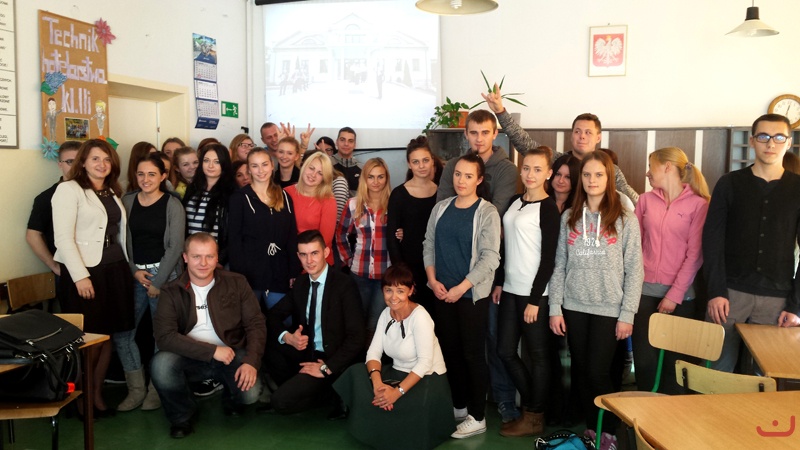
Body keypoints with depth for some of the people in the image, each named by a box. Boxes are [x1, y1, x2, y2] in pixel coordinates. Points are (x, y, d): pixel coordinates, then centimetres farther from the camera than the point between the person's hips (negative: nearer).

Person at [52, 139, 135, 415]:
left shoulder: (113, 192, 15)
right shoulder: (69, 189, -6)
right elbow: (63, 238, -14)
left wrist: (129, 266, 11)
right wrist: (80, 276, -19)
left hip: (115, 270, 6)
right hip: (84, 271, -6)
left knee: (107, 335, 10)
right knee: (86, 339, 1)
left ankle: (97, 394, 23)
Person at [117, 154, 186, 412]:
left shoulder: (172, 205, -3)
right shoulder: (127, 202, 8)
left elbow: (175, 247, -7)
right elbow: (122, 241, 8)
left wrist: (158, 282, -10)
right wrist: (134, 271, -5)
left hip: (164, 276, -4)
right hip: (134, 276, 4)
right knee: (121, 332, 0)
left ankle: (157, 389, 14)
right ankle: (136, 389, 13)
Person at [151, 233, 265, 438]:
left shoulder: (236, 283, -2)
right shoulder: (171, 292, -5)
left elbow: (256, 324, -4)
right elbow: (165, 336, -17)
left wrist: (252, 361, -20)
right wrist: (212, 351, -23)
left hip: (232, 354, 0)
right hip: (192, 358, 0)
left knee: (250, 394, -26)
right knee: (161, 364, -30)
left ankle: (231, 400, 17)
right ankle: (182, 415, 1)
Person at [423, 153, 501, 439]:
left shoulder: (487, 212, -8)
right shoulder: (441, 208, 7)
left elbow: (490, 258, -13)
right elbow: (429, 245, 10)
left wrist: (461, 287, -16)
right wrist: (433, 280, -3)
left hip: (472, 294, -5)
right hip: (442, 293, 5)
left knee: (473, 354, 2)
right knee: (450, 351, 13)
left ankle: (477, 417, 13)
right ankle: (458, 406, 29)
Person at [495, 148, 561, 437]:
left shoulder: (548, 208, -10)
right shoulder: (514, 202, 10)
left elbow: (548, 259, -13)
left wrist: (534, 300, -16)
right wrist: (498, 283, 12)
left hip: (535, 292, -7)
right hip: (511, 290, 7)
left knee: (537, 355, 6)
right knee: (505, 351, 12)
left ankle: (534, 418, 20)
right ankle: (532, 403, 30)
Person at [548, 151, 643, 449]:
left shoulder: (625, 220, -2)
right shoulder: (569, 218, 6)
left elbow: (634, 271, -4)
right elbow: (560, 265, 6)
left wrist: (627, 314, -8)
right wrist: (555, 308, 1)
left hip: (609, 309, -3)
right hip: (574, 308, 3)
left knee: (598, 373, -3)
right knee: (582, 372, 10)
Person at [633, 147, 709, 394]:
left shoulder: (699, 204, -4)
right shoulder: (645, 200, 8)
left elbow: (695, 255, -7)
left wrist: (674, 295, -10)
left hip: (680, 294, -3)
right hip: (645, 290, 3)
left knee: (674, 362, 6)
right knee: (644, 360, 1)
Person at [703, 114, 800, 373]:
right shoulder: (730, 183, 4)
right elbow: (712, 239, 0)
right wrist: (716, 291, -8)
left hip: (777, 299, 1)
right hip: (730, 293, -1)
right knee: (721, 367, 2)